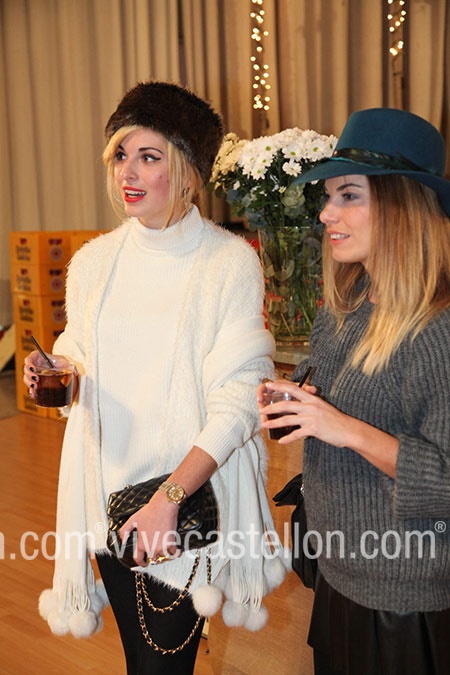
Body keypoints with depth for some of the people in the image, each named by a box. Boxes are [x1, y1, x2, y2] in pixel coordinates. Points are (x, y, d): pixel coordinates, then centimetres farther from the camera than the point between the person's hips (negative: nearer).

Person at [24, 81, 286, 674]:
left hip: (194, 489, -4)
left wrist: (170, 497, -24)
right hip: (108, 486, 4)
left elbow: (238, 398, -15)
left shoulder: (231, 261, -11)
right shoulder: (92, 260, 4)